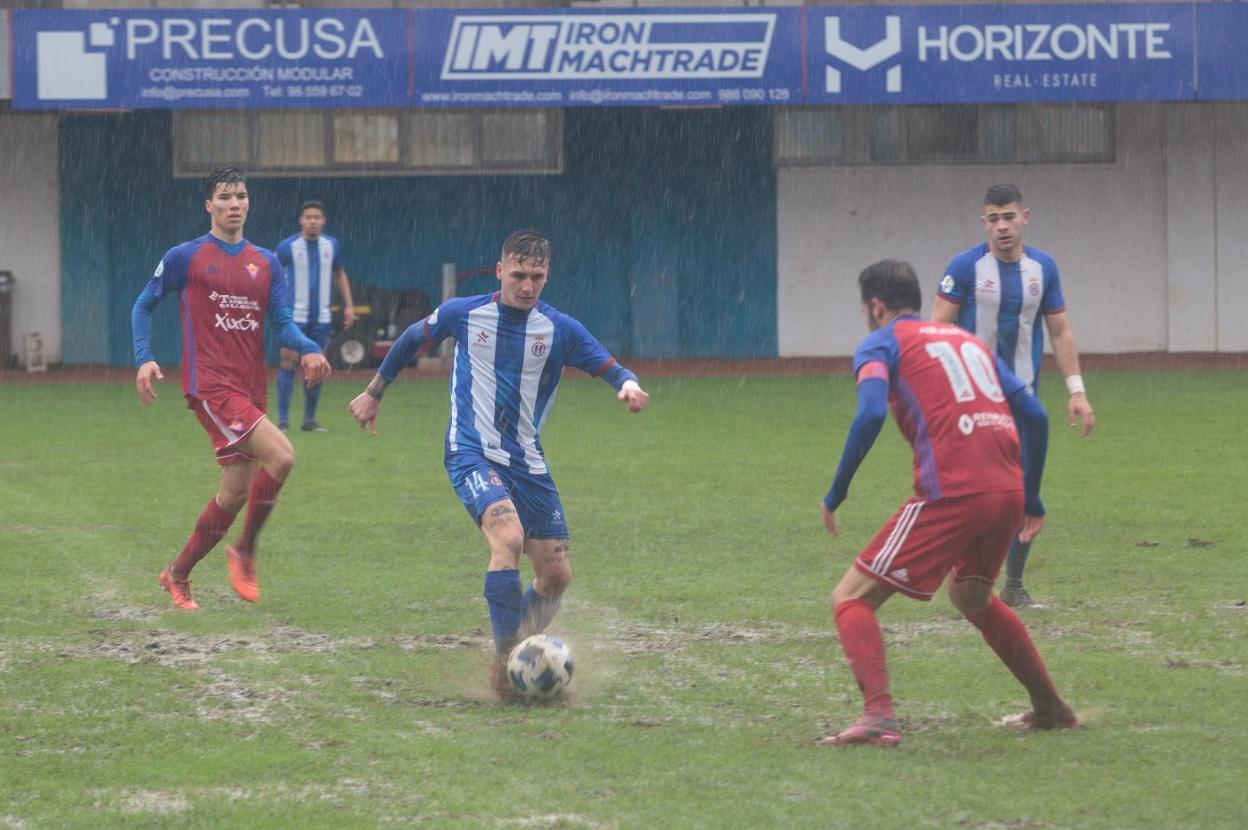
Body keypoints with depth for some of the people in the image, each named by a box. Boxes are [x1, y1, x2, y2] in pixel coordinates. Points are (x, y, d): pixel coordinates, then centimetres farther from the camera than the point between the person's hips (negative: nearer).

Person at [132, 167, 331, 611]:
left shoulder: (266, 262, 13)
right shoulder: (185, 257, 1)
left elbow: (282, 323, 8)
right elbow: (143, 305, 10)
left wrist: (308, 349, -13)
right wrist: (144, 359, -3)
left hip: (251, 389, 6)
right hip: (211, 386, -6)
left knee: (236, 493, 8)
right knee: (280, 455, -23)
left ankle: (178, 574, 24)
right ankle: (245, 550, -7)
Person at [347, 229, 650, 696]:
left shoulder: (561, 331, -1)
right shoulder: (463, 314, -2)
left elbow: (610, 369, -1)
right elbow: (413, 339, 16)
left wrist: (629, 386, -26)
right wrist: (374, 393, 24)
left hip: (528, 464, 4)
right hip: (472, 455, -4)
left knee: (556, 577, 2)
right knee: (509, 537, -30)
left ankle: (514, 653, 25)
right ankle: (505, 661, -25)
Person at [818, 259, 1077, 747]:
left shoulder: (882, 343, 8)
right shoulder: (968, 340, 27)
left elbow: (871, 413, -12)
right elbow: (1034, 416, 22)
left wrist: (836, 492, -6)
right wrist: (1031, 499, 30)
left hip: (950, 494, -7)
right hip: (1007, 492, 7)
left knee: (851, 599, -1)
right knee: (971, 597, 33)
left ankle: (878, 715, -23)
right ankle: (1050, 708, 36)